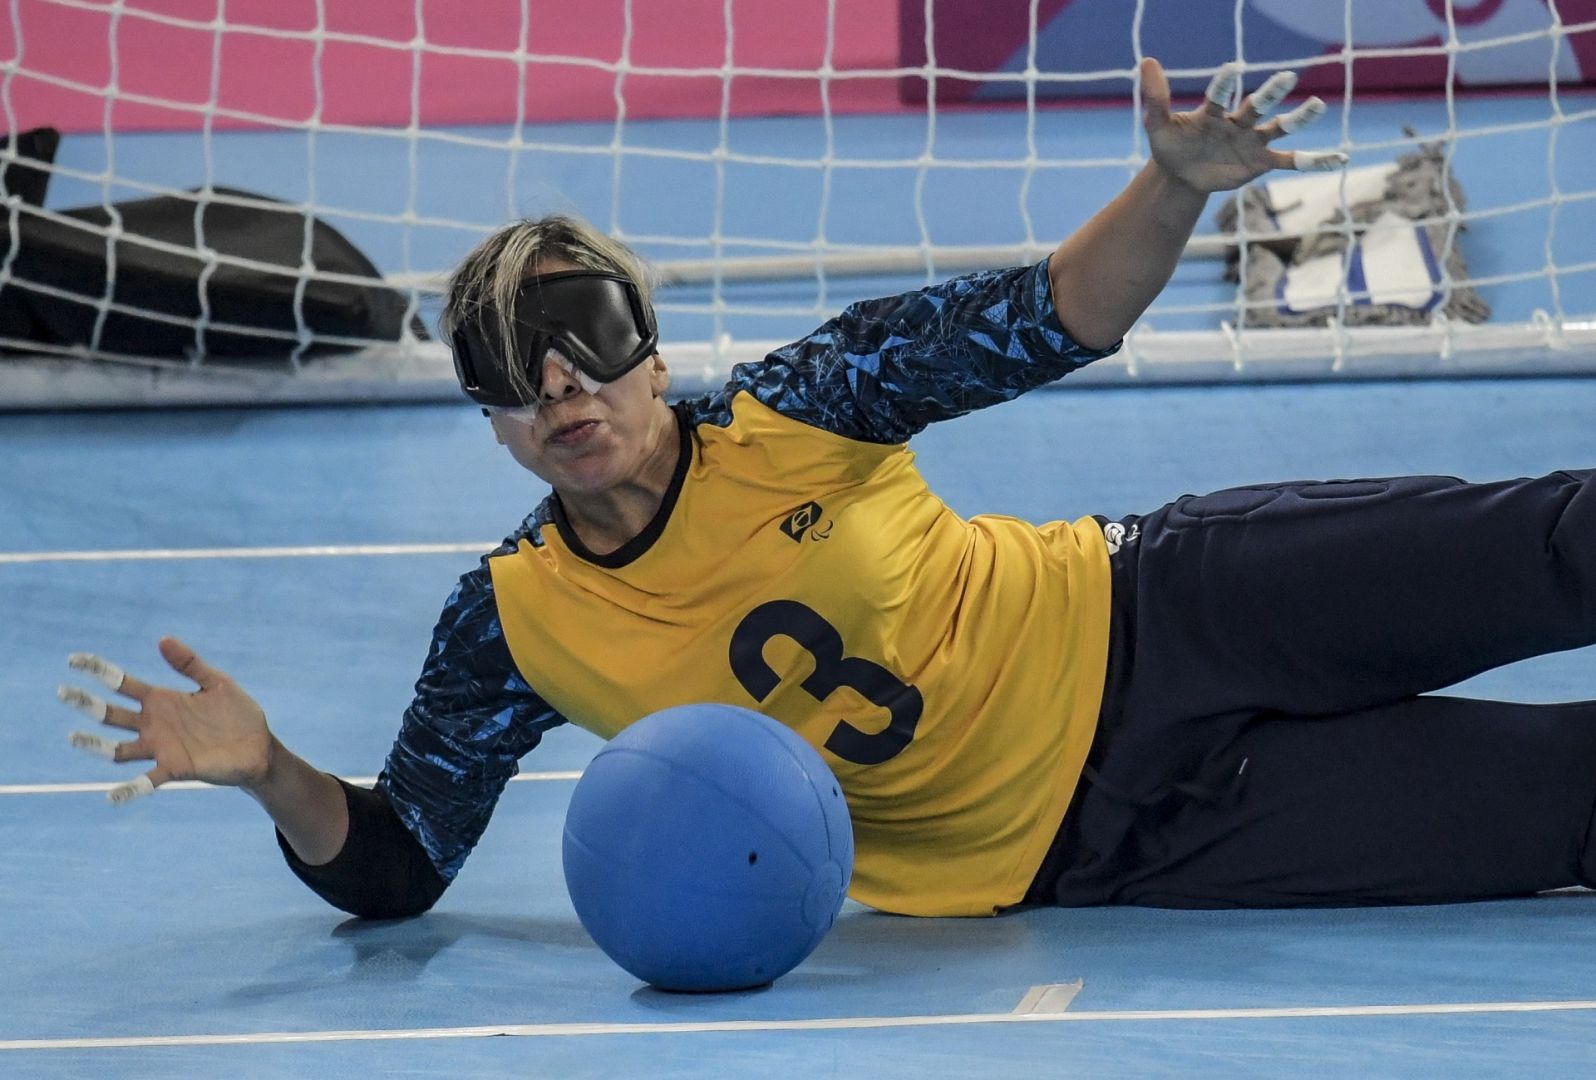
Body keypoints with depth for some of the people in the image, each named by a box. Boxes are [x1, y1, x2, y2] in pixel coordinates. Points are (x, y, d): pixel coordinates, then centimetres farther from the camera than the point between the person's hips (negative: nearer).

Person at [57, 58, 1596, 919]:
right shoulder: (512, 627, -7)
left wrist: (1176, 189, -26)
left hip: (1148, 613, 1)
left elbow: (1052, 321, -7)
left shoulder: (793, 412, -9)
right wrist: (274, 777, -23)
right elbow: (390, 872, -3)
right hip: (1085, 849, -1)